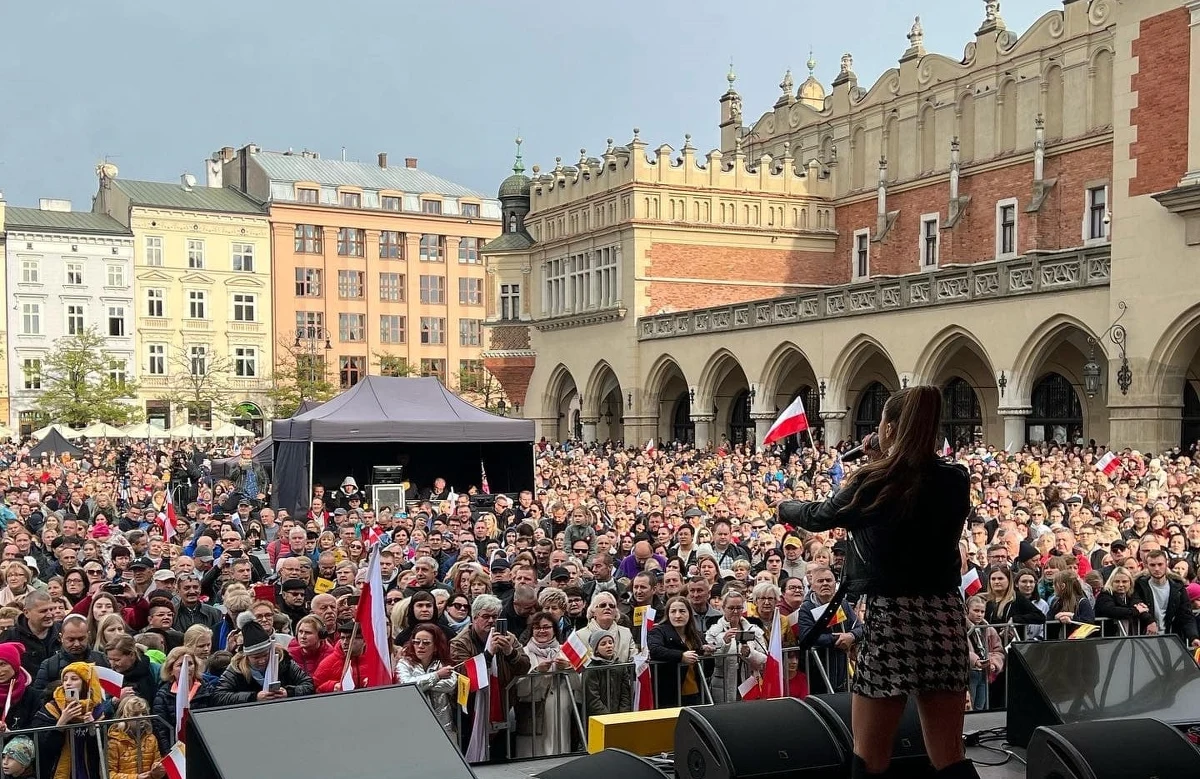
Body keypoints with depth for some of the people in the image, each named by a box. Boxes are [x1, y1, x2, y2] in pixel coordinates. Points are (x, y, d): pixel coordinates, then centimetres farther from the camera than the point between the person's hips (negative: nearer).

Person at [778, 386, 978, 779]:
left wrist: (784, 508, 29)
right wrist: (885, 466, 17)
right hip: (945, 616, 5)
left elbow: (818, 516, 10)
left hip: (893, 616, -5)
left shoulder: (875, 483, -7)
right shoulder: (955, 480, 4)